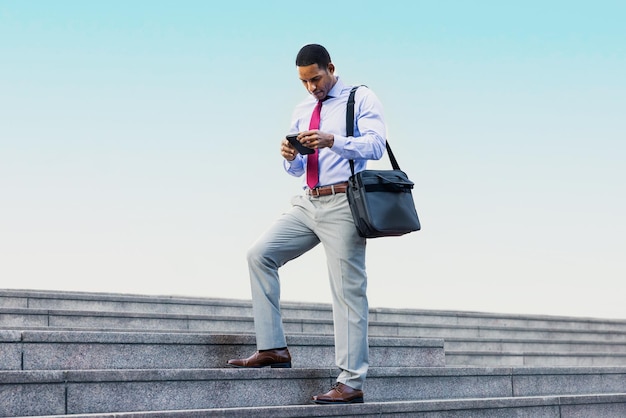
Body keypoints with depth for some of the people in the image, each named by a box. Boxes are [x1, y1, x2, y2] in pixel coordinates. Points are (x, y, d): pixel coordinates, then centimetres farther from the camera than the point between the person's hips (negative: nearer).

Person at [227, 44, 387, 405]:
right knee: (260, 255, -6)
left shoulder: (362, 100, 1)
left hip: (342, 204, -7)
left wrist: (333, 140, -28)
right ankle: (273, 348, -2)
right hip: (307, 203, 7)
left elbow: (376, 145, -14)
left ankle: (351, 382, -6)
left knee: (348, 292, -7)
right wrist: (290, 156, -2)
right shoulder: (302, 111, 20)